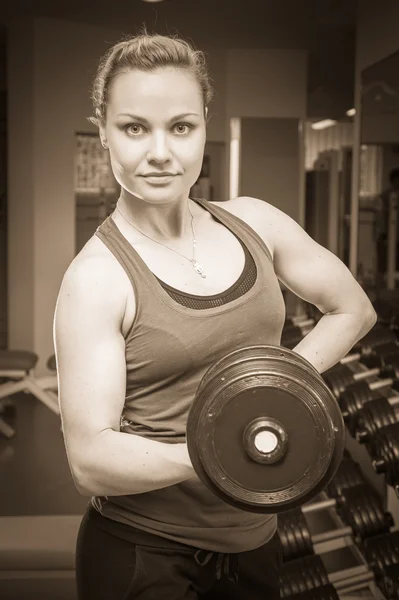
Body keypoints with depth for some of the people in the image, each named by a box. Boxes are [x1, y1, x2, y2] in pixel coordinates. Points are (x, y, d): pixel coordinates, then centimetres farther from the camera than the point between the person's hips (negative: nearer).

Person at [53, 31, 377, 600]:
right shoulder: (96, 278, -16)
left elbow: (354, 309, 10)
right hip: (143, 553, -5)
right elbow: (90, 461, -20)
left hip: (254, 539, 5)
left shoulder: (253, 222, -2)